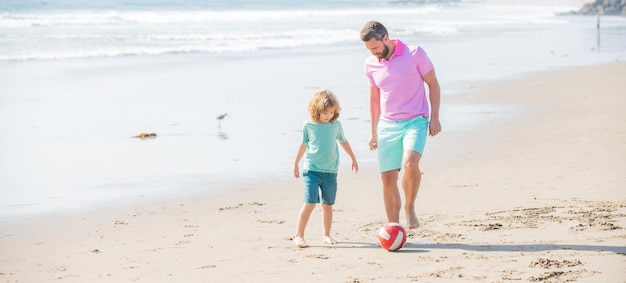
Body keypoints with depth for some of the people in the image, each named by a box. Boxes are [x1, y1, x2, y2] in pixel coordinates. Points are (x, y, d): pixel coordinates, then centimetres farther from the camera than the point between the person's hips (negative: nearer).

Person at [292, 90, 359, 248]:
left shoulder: (336, 125, 3)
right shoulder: (308, 126, -3)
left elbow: (343, 142, 19)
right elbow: (303, 145, 10)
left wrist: (353, 159, 26)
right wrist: (296, 163, 16)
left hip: (330, 172, 3)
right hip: (311, 170, -3)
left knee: (327, 205, 8)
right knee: (310, 203, -12)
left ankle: (326, 235, 21)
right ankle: (299, 236, -8)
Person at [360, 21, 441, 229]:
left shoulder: (415, 53, -9)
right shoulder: (370, 64, 3)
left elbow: (433, 84, 0)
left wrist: (434, 117, -6)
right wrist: (373, 132, 17)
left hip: (415, 120, -4)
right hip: (387, 124, 4)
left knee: (410, 163, -28)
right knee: (387, 178, 0)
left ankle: (409, 207, -2)